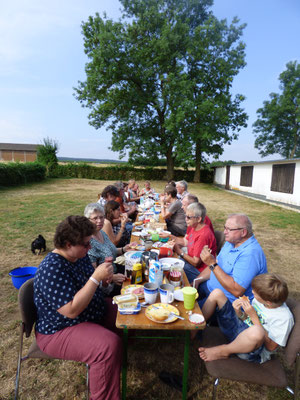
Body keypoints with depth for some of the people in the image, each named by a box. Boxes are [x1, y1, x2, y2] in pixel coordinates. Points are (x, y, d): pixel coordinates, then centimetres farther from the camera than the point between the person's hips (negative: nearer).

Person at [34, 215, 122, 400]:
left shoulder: (79, 254, -4)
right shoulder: (52, 269, -30)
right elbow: (72, 311, -33)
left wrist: (105, 276, -7)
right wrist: (96, 277, -35)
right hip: (60, 330, -9)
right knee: (109, 346, -30)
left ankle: (122, 357, 34)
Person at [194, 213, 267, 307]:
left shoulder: (250, 253, -27)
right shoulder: (231, 242, 4)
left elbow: (237, 291, -31)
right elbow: (216, 266, 14)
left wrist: (212, 263, -30)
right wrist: (196, 281, 0)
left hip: (230, 301, -8)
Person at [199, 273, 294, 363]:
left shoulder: (285, 317, -22)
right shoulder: (260, 299, -4)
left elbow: (271, 347, -21)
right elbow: (245, 319, 8)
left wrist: (253, 316, -24)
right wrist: (238, 312, -15)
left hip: (254, 352, -6)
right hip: (239, 329, 6)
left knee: (257, 331, -46)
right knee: (217, 293, -4)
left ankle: (224, 351, -17)